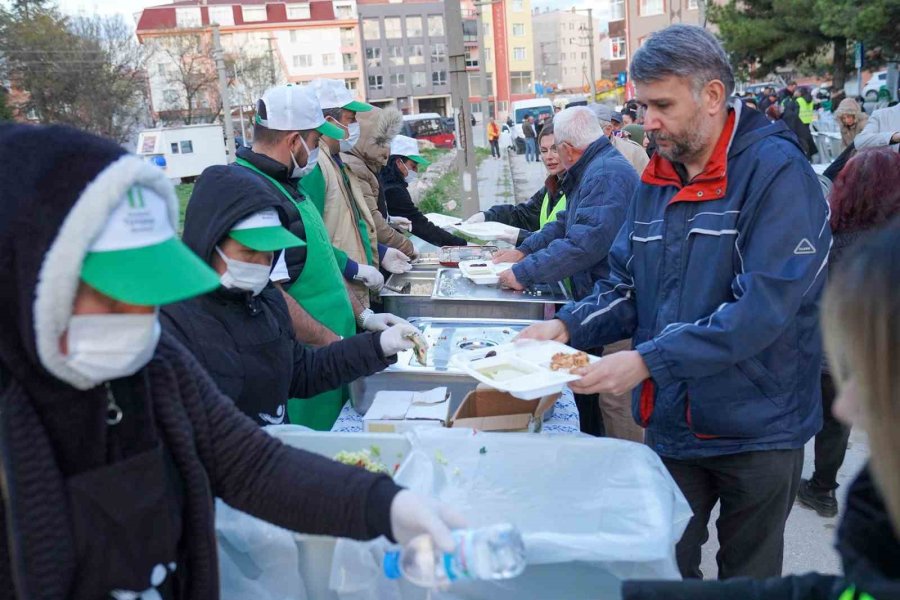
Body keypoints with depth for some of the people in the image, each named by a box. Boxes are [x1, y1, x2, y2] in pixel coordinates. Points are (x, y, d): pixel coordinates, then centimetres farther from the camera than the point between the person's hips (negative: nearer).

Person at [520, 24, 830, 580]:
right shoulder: (657, 179, 5)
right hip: (671, 425, 5)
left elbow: (764, 308, -25)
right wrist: (568, 327, -12)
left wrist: (649, 361, -29)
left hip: (756, 430, -5)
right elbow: (626, 287, 7)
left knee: (748, 575, 16)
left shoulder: (776, 171, -16)